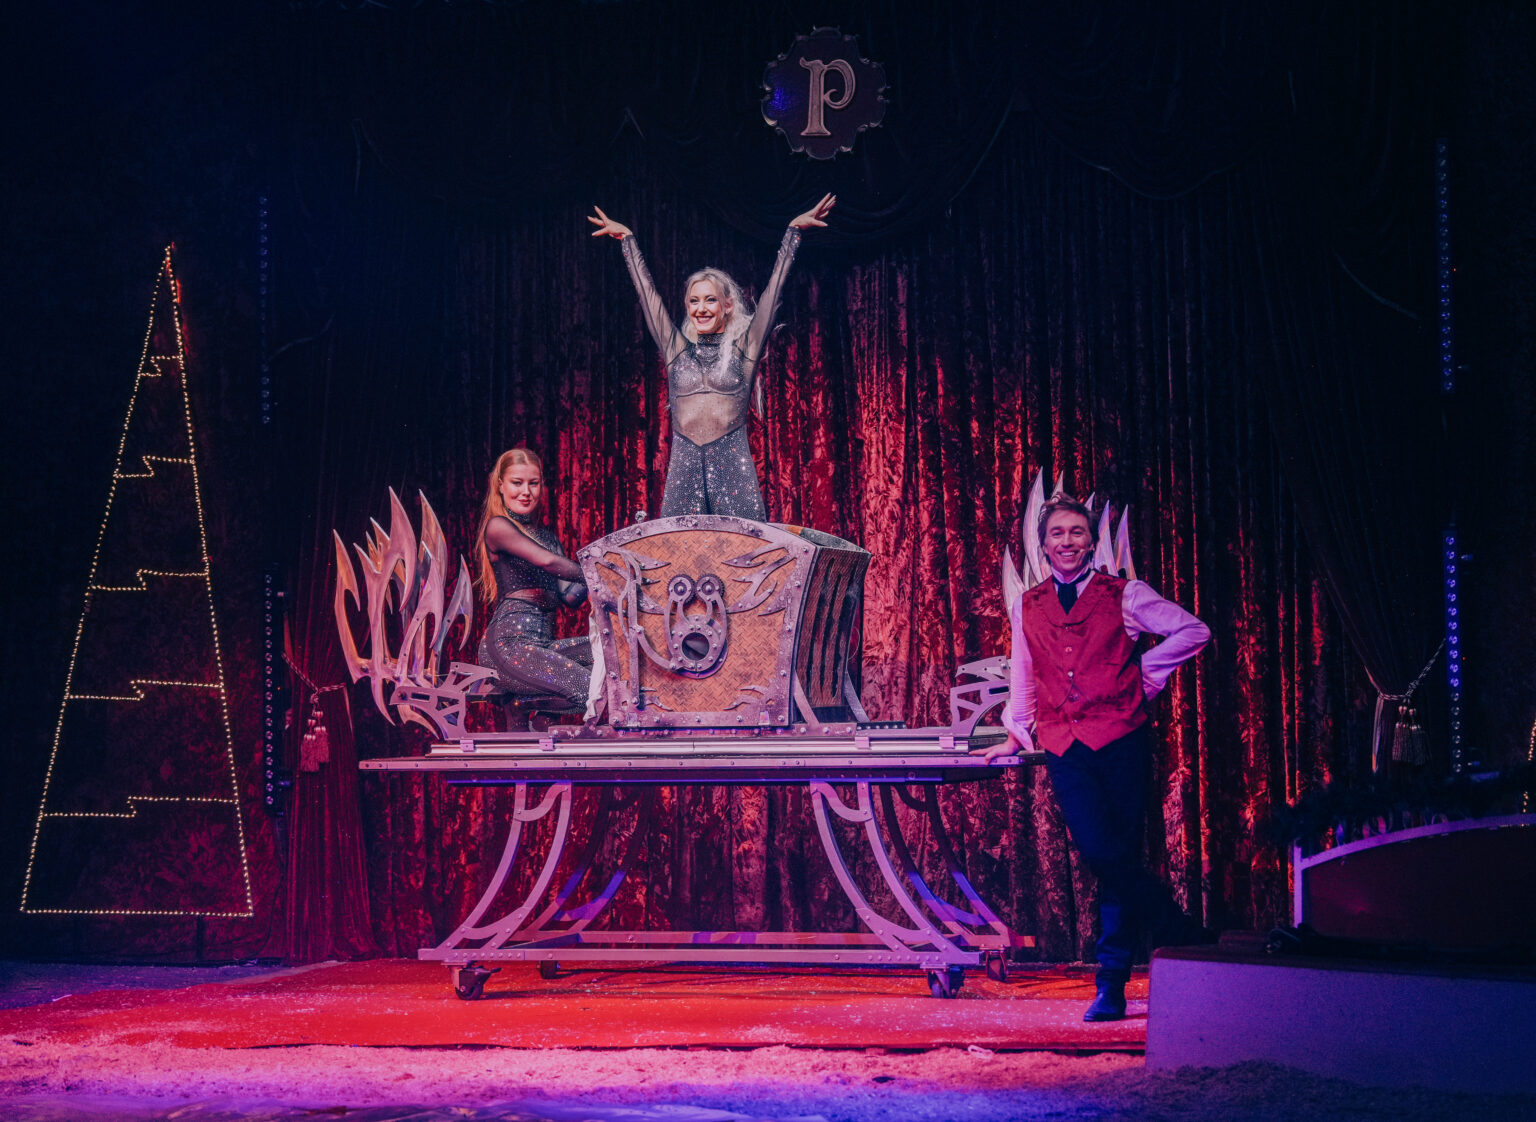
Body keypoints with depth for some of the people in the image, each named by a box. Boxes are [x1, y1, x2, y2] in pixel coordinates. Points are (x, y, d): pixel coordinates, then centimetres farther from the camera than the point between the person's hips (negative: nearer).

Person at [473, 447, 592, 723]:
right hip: (508, 643, -8)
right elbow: (548, 562, -17)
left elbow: (570, 596, 14)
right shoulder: (498, 527, 0)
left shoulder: (546, 535, 25)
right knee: (589, 688, -28)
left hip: (543, 642, 9)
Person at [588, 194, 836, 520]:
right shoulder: (677, 349, 14)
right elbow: (647, 291, 19)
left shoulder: (743, 348, 9)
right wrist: (627, 238, 24)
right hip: (684, 465, 2)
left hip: (732, 464, -2)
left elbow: (773, 287, 9)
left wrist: (794, 231, 10)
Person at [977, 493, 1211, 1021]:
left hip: (1121, 742, -2)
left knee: (1118, 860, -3)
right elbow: (1022, 678, 27)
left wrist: (1145, 673, 4)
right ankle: (1185, 939, -2)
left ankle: (1112, 985, 4)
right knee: (1104, 854, -16)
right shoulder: (1028, 607, 16)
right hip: (1065, 749, 2)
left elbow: (1193, 631, 5)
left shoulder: (1124, 595, 6)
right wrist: (1017, 734, 27)